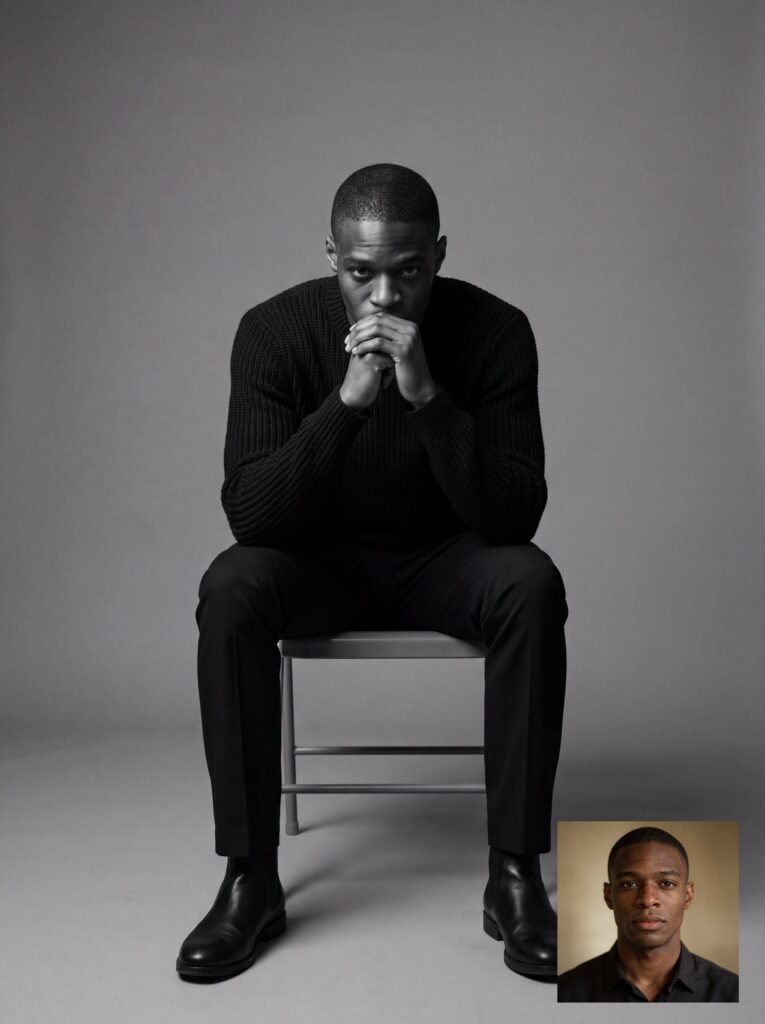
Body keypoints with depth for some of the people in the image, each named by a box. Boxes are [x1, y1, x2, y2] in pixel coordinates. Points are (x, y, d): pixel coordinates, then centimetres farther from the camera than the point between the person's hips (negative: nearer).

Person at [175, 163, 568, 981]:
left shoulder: (495, 331, -17)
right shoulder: (275, 330, -17)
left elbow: (515, 518, -22)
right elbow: (248, 514, -23)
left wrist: (428, 395, -35)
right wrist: (345, 399, -35)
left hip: (446, 560, 0)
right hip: (320, 562, 0)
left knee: (531, 584, -31)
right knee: (229, 589, -30)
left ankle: (515, 874, -20)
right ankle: (250, 880, -18)